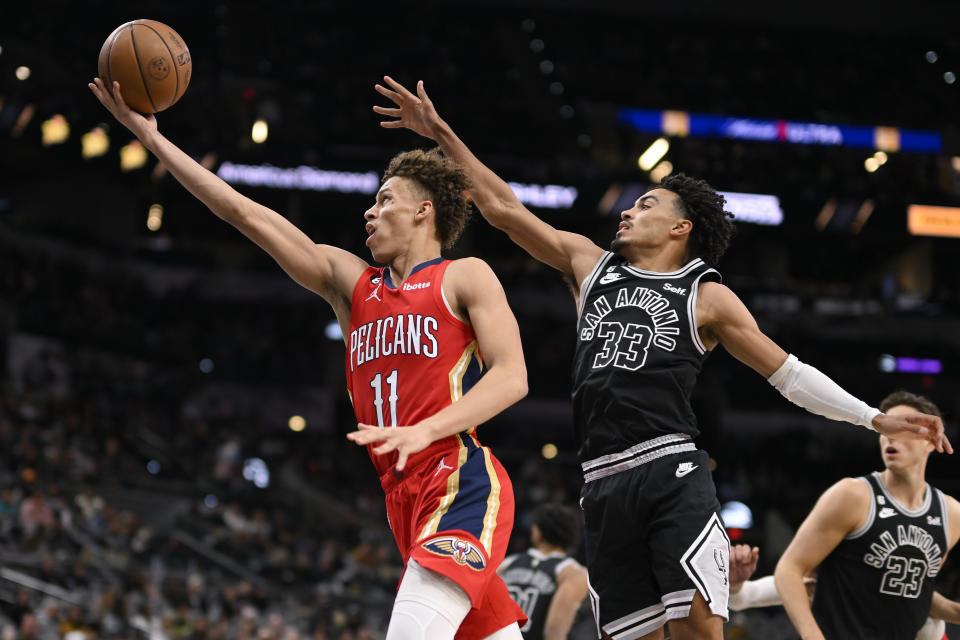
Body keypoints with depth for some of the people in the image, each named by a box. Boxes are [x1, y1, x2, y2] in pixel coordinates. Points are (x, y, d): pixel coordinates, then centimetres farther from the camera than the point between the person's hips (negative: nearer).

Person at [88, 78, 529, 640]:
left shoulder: (465, 277, 3)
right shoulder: (349, 281, 19)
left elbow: (512, 377, -10)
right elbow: (246, 214, 16)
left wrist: (421, 432, -24)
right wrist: (152, 138, 12)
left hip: (461, 482, -6)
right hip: (404, 496, 6)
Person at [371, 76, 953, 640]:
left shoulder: (708, 297, 9)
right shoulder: (589, 263, 20)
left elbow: (788, 373, 9)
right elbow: (503, 208, 22)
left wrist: (877, 419, 1)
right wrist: (442, 134, 19)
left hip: (671, 471, -4)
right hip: (604, 484, 4)